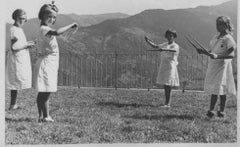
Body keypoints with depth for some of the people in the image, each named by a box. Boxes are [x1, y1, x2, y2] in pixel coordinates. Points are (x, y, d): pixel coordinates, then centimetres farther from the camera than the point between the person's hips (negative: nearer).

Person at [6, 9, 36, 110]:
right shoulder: (14, 30, -16)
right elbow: (13, 47, -22)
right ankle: (13, 105, 3)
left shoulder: (18, 29, 14)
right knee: (16, 82, -4)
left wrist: (28, 43, 9)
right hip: (17, 60, -10)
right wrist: (26, 45, -14)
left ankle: (13, 104, 19)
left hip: (21, 60, 10)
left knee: (15, 83, 12)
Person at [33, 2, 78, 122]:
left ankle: (42, 116, 17)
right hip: (46, 64, -10)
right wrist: (71, 26, -27)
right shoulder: (44, 29, -15)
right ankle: (46, 116, -1)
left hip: (49, 64, 10)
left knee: (42, 93, 12)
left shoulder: (46, 29, 17)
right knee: (46, 92, -6)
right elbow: (57, 32, -33)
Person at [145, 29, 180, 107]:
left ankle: (167, 104, -10)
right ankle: (167, 103, 14)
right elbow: (155, 46, 12)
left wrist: (164, 49, -45)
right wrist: (148, 41, -5)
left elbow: (173, 50, -27)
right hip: (163, 66, 7)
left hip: (171, 67, -7)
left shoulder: (175, 46, -4)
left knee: (168, 86, -11)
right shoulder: (165, 44, 17)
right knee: (165, 86, 8)